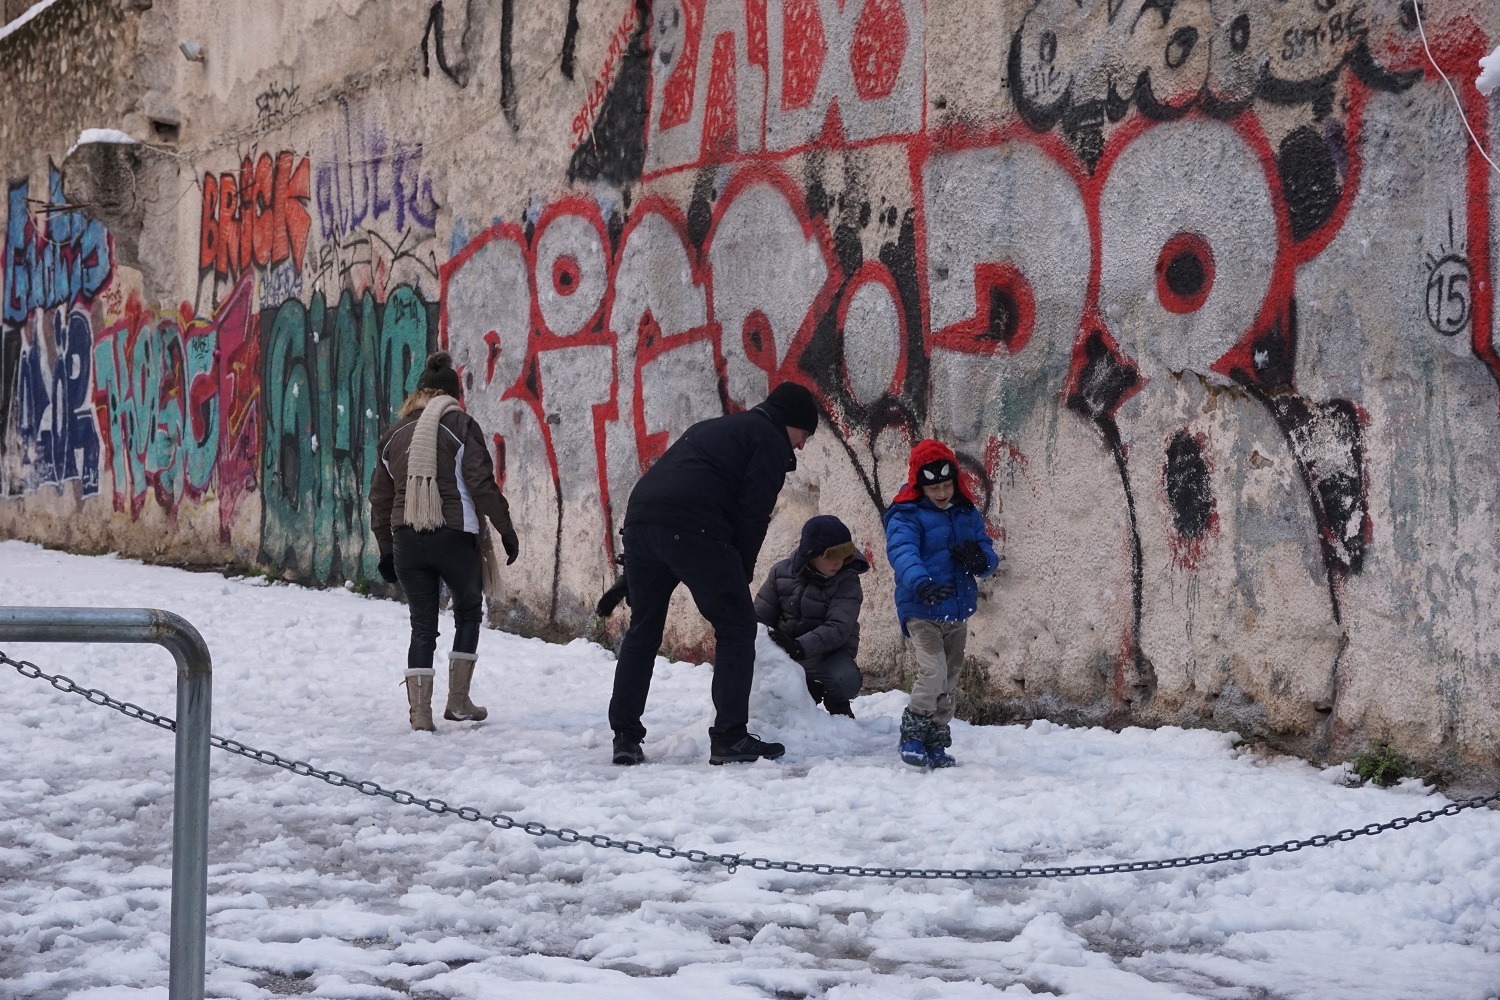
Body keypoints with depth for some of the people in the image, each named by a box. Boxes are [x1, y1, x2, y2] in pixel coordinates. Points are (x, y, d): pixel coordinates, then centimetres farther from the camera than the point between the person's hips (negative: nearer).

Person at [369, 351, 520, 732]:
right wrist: (505, 529, -3)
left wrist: (386, 549, 21)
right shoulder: (460, 425, -2)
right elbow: (482, 484, -9)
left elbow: (380, 496, 14)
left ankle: (420, 712, 1)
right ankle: (458, 701, 13)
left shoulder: (395, 434, 12)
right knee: (468, 611, 16)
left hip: (406, 541, 4)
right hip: (455, 538, -3)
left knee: (422, 623, 8)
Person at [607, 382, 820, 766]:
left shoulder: (713, 428, 35)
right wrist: (740, 576, 9)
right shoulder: (770, 440, 11)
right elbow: (752, 514, 0)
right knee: (736, 627, 4)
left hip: (640, 518, 8)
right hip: (691, 529, -8)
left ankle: (625, 737, 16)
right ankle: (730, 738, 1)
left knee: (642, 630, 18)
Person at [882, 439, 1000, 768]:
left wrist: (980, 558, -16)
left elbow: (989, 555, 10)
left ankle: (936, 743, 26)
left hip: (958, 614, 6)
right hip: (922, 613, -6)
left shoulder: (968, 514, 9)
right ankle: (912, 736, -5)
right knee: (932, 671, -21)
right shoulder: (906, 517, -10)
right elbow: (902, 553, -27)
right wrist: (921, 583, -47)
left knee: (949, 682, 13)